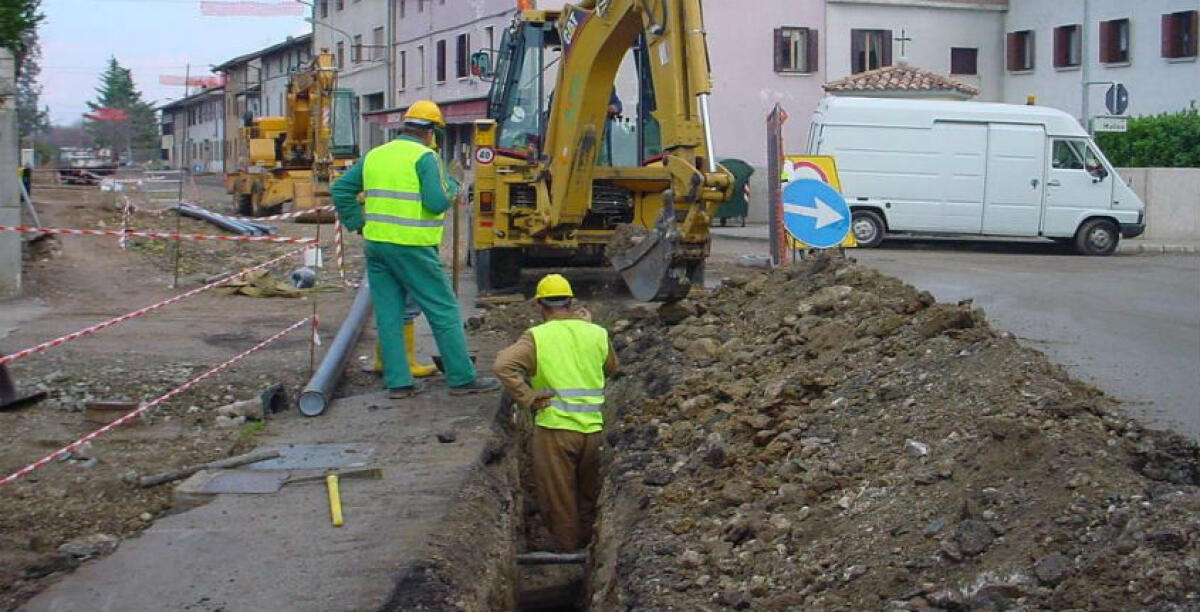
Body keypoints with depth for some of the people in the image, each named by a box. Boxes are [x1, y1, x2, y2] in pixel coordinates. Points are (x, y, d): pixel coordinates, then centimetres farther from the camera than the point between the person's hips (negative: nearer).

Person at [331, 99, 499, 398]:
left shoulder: (374, 155, 13)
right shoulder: (424, 156, -8)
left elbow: (340, 189, 13)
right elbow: (436, 202, -17)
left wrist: (358, 223, 15)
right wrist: (451, 187, 2)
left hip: (375, 244, 7)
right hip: (411, 247, -7)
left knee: (388, 315, 9)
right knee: (444, 311, 2)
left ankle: (397, 381, 10)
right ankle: (462, 378, 6)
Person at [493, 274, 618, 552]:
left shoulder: (536, 337, -6)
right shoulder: (597, 334, 4)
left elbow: (503, 365, -21)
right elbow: (611, 368, 23)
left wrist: (527, 399, -13)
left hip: (554, 427, -4)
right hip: (593, 428, 4)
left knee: (557, 498, 10)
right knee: (588, 496, 21)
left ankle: (565, 550, 18)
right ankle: (586, 547, 33)